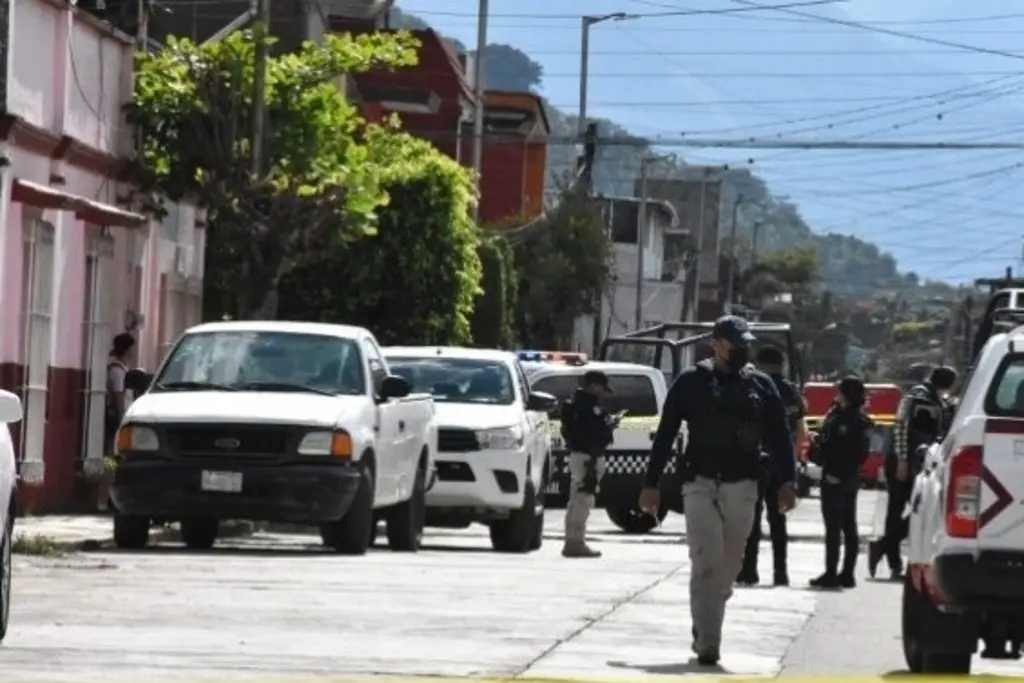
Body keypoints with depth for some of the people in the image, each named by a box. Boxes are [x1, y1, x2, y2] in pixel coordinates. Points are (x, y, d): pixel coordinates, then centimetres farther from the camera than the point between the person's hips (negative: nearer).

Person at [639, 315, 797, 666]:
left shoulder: (760, 385, 10)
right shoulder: (691, 383, 3)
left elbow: (779, 436, 11)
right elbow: (665, 435, 6)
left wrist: (786, 482, 0)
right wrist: (651, 483, 3)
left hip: (741, 486, 3)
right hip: (700, 482, -3)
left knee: (727, 568, 6)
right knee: (706, 564, -12)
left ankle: (705, 635, 20)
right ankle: (707, 643, -16)